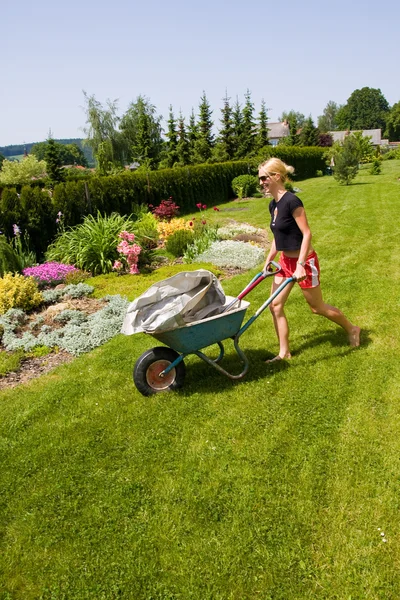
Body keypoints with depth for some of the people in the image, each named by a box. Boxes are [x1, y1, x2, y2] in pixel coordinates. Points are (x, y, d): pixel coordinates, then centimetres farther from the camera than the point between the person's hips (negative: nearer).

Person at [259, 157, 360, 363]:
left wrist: (300, 265, -26)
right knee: (275, 305, 5)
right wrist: (268, 260, 17)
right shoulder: (273, 205, 5)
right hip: (286, 260, 8)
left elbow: (306, 234, -22)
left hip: (303, 261, -8)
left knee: (317, 307, 8)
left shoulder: (291, 201, -21)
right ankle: (284, 352, 17)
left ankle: (352, 329, 34)